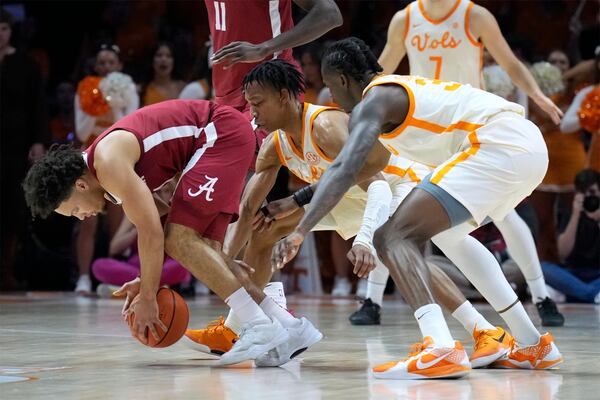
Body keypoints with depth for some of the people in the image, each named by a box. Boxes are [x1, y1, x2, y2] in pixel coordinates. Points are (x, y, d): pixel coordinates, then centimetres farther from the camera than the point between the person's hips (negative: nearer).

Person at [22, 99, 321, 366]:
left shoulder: (108, 163, -21)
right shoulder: (102, 168, 10)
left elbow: (152, 231, -22)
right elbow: (156, 222, 18)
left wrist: (147, 297, -13)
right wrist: (146, 281, 13)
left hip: (223, 133, -10)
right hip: (216, 138, 10)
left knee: (180, 240, -16)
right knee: (202, 249, 6)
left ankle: (262, 327, -18)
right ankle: (290, 326, 6)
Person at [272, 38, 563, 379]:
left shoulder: (374, 101, -1)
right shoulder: (400, 89, 29)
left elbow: (345, 169, -18)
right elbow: (372, 165, 43)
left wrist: (300, 232, -21)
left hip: (498, 146, -10)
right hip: (531, 144, 10)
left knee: (394, 237, -13)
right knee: (447, 232, 31)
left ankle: (441, 349, -36)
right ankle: (534, 345, 30)